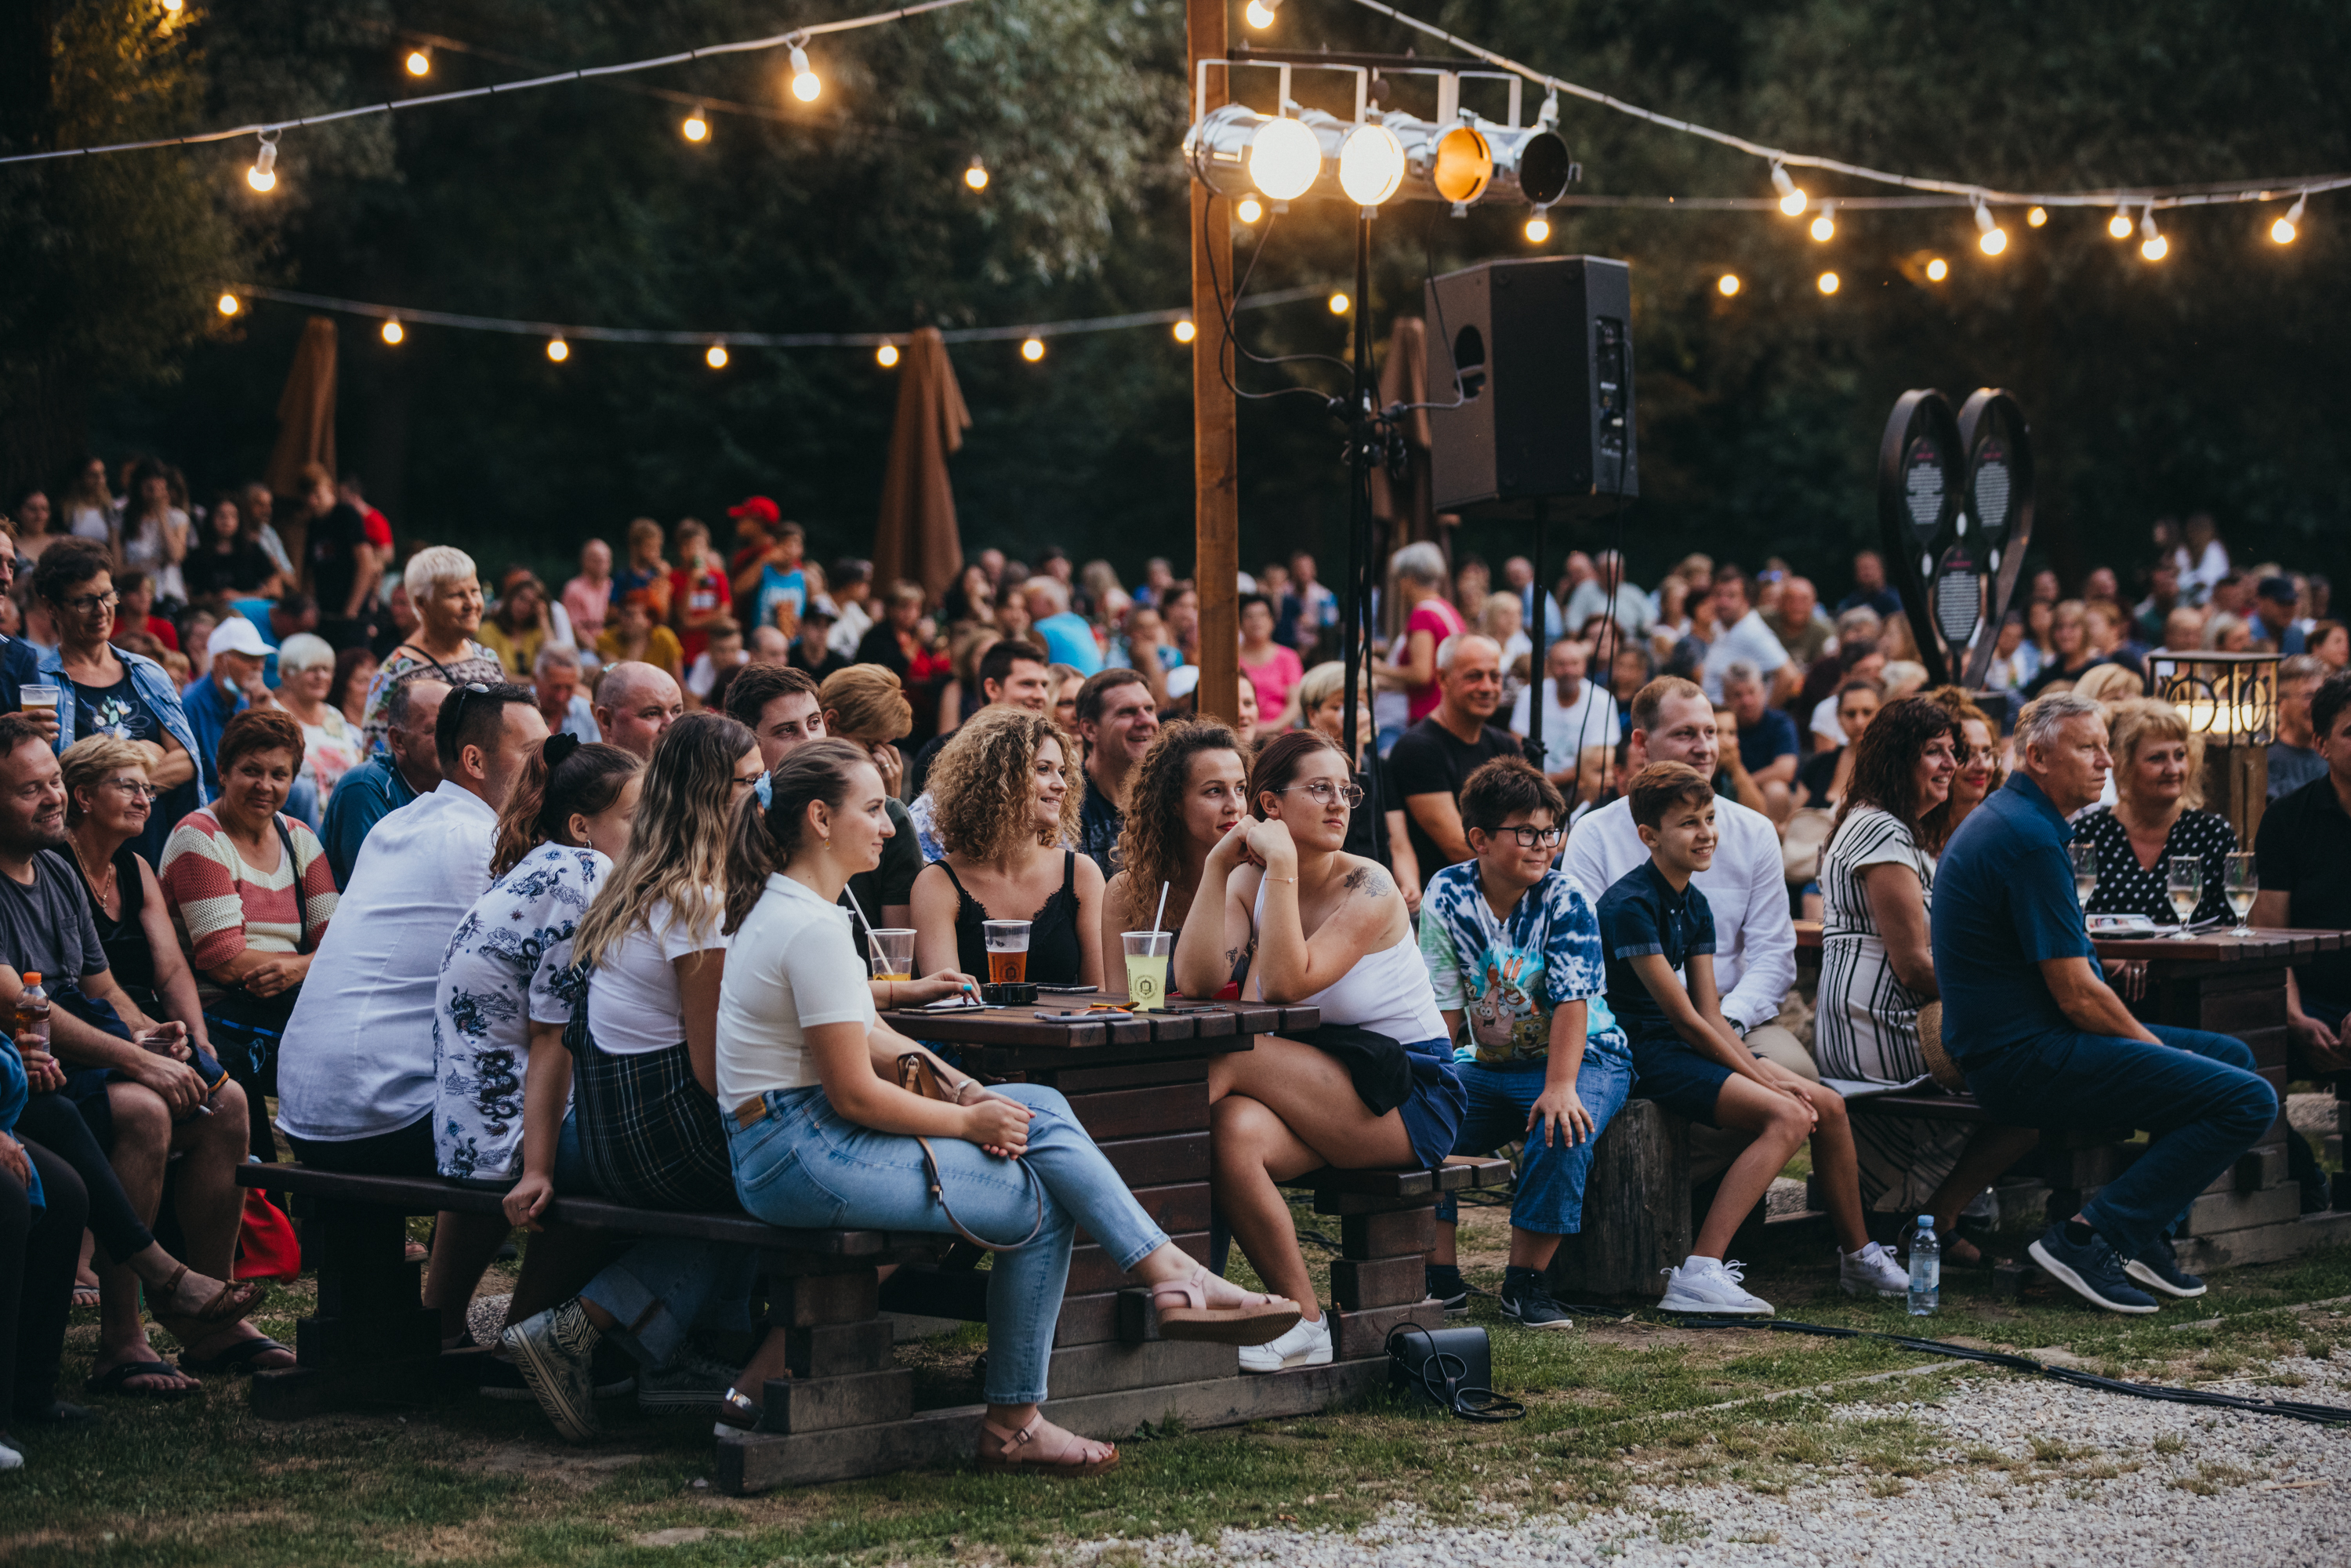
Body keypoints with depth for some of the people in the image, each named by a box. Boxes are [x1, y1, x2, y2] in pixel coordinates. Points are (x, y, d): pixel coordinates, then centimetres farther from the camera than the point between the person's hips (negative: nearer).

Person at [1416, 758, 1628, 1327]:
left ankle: (1525, 1280, -19)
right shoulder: (1446, 896, -6)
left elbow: (1572, 1002, -19)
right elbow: (1442, 1005, -3)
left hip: (1583, 1058, -3)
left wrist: (1561, 1088, -30)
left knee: (1562, 1131, -33)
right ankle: (1440, 1275, -9)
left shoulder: (1565, 903, -13)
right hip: (1488, 1064, 3)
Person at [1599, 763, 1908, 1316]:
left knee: (1827, 1103, 3)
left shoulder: (1693, 905, 11)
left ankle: (1858, 1258, 20)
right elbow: (1686, 1019, -17)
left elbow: (1711, 1016, 8)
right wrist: (1764, 1078, -14)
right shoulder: (1630, 905, -17)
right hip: (1641, 1053, -9)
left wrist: (1771, 1073, -6)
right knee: (1786, 1116, -25)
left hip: (1687, 1046, 9)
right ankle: (1699, 1274, -34)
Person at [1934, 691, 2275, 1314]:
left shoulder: (2001, 820, 16)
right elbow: (2078, 994, -19)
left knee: (2231, 1055, 21)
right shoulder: (2030, 838, -18)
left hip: (2014, 1040, 11)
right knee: (2248, 1100, -16)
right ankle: (2087, 1236, -14)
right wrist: (2152, 1046, -3)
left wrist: (2148, 1042, 14)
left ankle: (2143, 1235, 13)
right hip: (2028, 1062, -11)